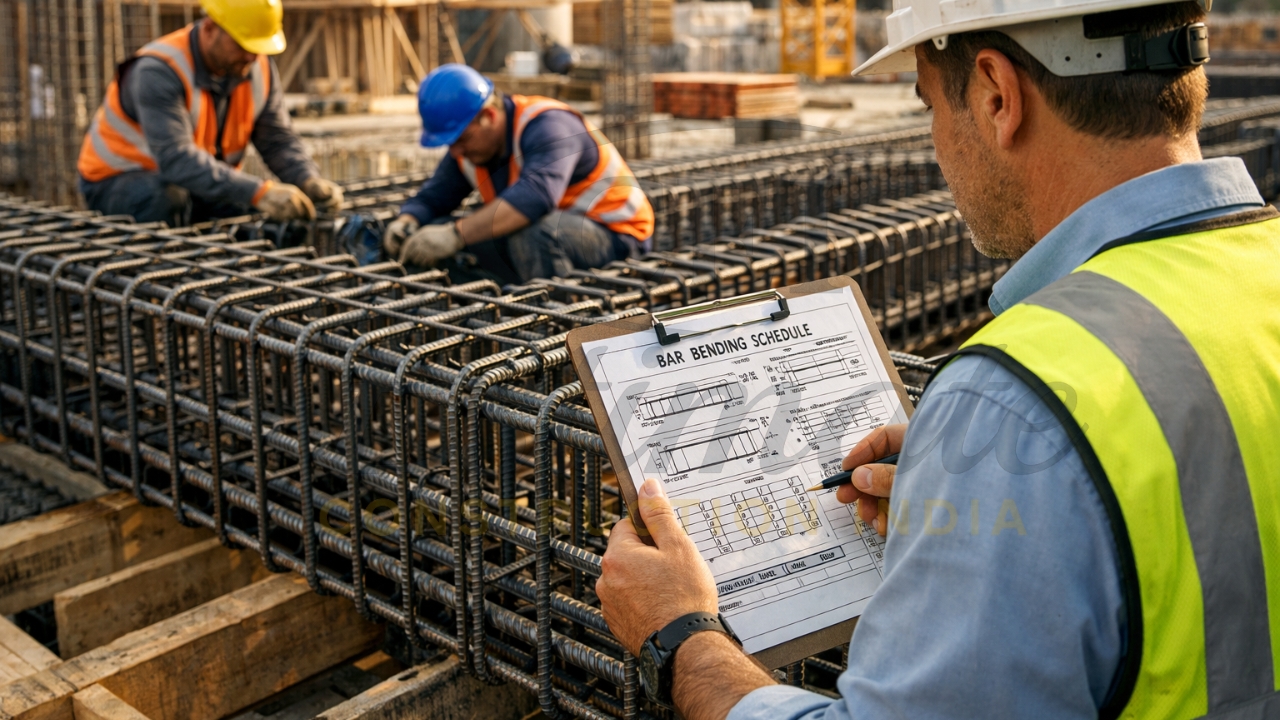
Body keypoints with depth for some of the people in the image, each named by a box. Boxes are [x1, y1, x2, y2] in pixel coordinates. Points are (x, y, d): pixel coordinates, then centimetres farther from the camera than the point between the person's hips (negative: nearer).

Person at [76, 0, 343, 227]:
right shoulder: (159, 72, -29)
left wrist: (310, 182, -30)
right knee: (170, 197, -37)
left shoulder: (260, 69, -8)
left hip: (204, 180, 6)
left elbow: (278, 141, -8)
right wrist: (258, 192, -50)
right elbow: (176, 158, -41)